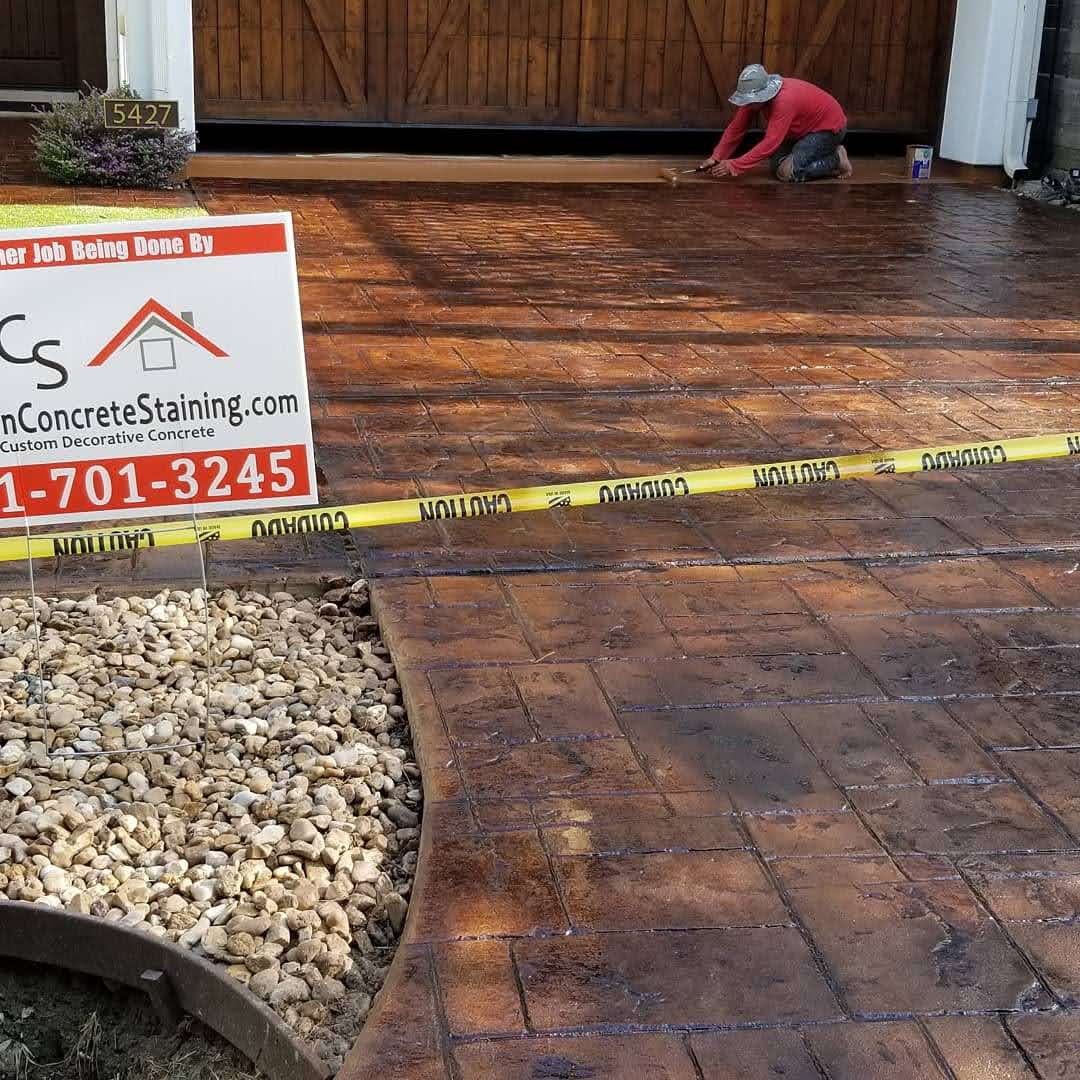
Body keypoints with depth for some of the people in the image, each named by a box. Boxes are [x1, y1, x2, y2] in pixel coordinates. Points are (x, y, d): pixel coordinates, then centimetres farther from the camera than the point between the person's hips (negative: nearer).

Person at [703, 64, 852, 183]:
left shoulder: (784, 101, -37)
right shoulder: (753, 97, -13)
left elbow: (770, 143, -40)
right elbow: (736, 129, -7)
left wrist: (733, 166, -40)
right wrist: (716, 157, -18)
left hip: (829, 128, -9)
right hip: (805, 128, 9)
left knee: (788, 172, -21)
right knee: (776, 165, 3)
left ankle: (836, 160, -3)